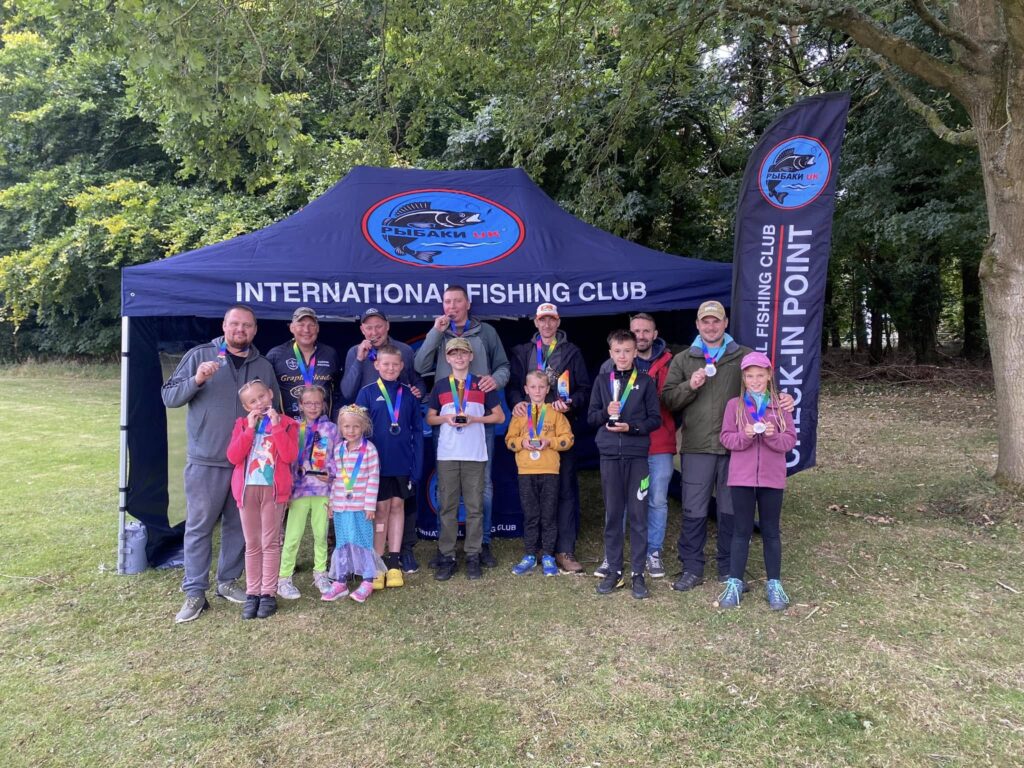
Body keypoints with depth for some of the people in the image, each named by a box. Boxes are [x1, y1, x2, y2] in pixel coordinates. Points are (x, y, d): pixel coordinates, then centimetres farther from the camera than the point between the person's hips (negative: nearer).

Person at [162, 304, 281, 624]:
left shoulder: (263, 366, 10)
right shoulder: (199, 355, 1)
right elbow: (169, 396, -2)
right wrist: (196, 380, -18)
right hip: (205, 460, -3)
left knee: (238, 525, 11)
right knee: (199, 526, 1)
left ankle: (227, 582, 26)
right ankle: (195, 593, 10)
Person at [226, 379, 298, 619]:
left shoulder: (285, 423, 2)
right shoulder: (242, 424, 9)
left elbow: (290, 456, -12)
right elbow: (233, 456, -5)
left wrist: (276, 426, -15)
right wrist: (250, 428, -10)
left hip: (273, 489, -2)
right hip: (247, 488, 2)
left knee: (270, 543, 3)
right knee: (252, 544, 9)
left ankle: (268, 593, 10)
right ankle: (252, 593, 16)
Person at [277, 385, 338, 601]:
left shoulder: (331, 429, 5)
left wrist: (331, 474, -14)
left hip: (323, 489, 1)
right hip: (299, 489, -1)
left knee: (321, 534, 10)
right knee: (292, 536, 0)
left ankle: (320, 574, 24)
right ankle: (284, 579, 10)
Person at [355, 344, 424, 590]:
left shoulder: (409, 394, 2)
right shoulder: (367, 393, -3)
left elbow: (417, 430, 3)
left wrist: (417, 464, -3)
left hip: (403, 463, 2)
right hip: (377, 462, -2)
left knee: (397, 507, 10)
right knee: (381, 510, 6)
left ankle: (394, 563, 20)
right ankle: (378, 565, 16)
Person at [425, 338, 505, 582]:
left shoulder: (482, 385, 7)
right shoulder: (440, 386, 11)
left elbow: (499, 416, 7)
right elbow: (430, 418, 14)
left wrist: (474, 419, -8)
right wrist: (446, 418, -7)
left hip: (475, 454, -1)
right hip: (447, 454, 1)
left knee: (474, 507, 1)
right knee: (447, 506, 2)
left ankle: (473, 556, 9)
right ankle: (447, 557, 8)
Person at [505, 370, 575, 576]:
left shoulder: (555, 412, 5)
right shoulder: (520, 413, 9)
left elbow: (567, 439, 0)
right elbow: (509, 439, 8)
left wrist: (549, 442, -14)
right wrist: (522, 443, -11)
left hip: (549, 472, -1)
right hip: (526, 472, 1)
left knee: (549, 516, 4)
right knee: (530, 516, 7)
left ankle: (548, 556, 14)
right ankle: (530, 555, 17)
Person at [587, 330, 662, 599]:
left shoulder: (645, 382, 2)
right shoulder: (602, 382, 8)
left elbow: (655, 418, 1)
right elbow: (591, 417, 9)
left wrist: (631, 426, -14)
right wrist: (606, 412, -11)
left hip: (637, 455, -2)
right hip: (609, 455, 2)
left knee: (638, 514, 2)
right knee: (612, 514, 8)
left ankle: (638, 574, 11)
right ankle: (614, 571, 17)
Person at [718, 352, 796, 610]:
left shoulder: (780, 405, 3)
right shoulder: (734, 405, 1)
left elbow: (790, 440, 0)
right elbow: (726, 438, -3)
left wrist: (773, 435, -19)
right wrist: (745, 435, -21)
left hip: (772, 478, 1)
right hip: (741, 477, -1)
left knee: (771, 531, 10)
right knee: (741, 530, 7)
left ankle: (774, 584, 21)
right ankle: (735, 583, 15)